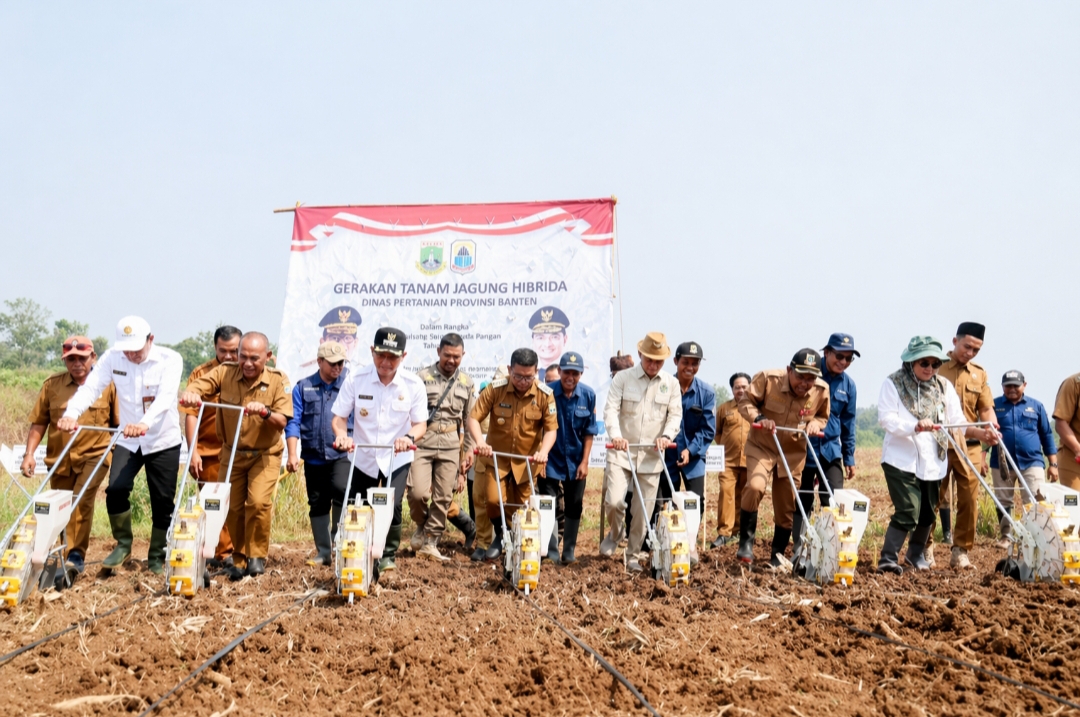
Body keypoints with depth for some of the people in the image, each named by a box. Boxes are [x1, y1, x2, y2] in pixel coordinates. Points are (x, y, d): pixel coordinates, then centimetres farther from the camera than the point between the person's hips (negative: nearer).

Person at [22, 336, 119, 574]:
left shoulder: (107, 385, -4)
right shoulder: (52, 385, 1)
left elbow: (119, 423, -1)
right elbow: (38, 423, 5)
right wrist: (29, 453, -4)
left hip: (94, 454, -3)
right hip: (60, 458, 3)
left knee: (81, 500, -21)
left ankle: (76, 555, -12)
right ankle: (65, 555, 31)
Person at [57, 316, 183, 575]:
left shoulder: (170, 359, -15)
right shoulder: (112, 358, -6)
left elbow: (165, 396, -29)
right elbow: (91, 387, -17)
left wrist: (145, 423, -48)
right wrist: (71, 413, -38)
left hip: (164, 441, -2)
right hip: (127, 441, 2)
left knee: (163, 502, 3)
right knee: (116, 489, -15)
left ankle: (157, 557, 23)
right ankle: (123, 544, 11)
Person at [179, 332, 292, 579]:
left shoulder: (278, 380, -14)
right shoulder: (225, 373, -9)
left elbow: (282, 422, -19)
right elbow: (197, 386, -18)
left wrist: (265, 412, -39)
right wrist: (189, 394, -41)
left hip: (265, 454, -2)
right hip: (232, 453, 3)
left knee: (258, 501, -19)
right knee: (233, 508, 6)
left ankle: (257, 555, 1)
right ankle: (239, 558, 26)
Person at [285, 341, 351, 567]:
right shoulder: (303, 387, 7)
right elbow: (293, 422, 1)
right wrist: (292, 454, -9)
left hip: (341, 455, -2)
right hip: (313, 457, 3)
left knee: (341, 497, -21)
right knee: (317, 505, 10)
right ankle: (323, 552, 22)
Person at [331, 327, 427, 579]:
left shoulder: (413, 384, -13)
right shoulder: (356, 379, -13)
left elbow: (420, 423, -9)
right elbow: (339, 417, -9)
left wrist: (410, 436, -31)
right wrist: (341, 434, -31)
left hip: (397, 459, -1)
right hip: (363, 457, 2)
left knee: (392, 506, -14)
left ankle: (388, 558, 10)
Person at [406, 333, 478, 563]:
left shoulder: (467, 383, 9)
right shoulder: (422, 377, -1)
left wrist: (468, 451, 8)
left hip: (450, 444, 3)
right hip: (422, 441, -3)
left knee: (444, 497, 3)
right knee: (418, 492, -12)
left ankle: (430, 543, 16)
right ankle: (421, 526, 19)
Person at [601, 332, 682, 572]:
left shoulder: (671, 384, 5)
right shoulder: (622, 378, -2)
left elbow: (676, 414, 4)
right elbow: (611, 408, -9)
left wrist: (667, 435, -15)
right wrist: (615, 435, -26)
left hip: (652, 455, 2)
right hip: (622, 452, -2)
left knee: (643, 510, 6)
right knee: (614, 500, -14)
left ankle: (633, 555, 23)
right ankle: (614, 534, 19)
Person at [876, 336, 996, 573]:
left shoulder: (944, 386, 7)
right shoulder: (893, 384, -6)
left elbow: (957, 422, 2)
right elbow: (886, 418, -16)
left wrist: (981, 433, -15)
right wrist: (915, 426, -32)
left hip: (933, 461, 5)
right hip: (901, 459, -5)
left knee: (927, 512, 14)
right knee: (908, 511, -14)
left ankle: (917, 554, 36)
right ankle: (888, 558, -4)